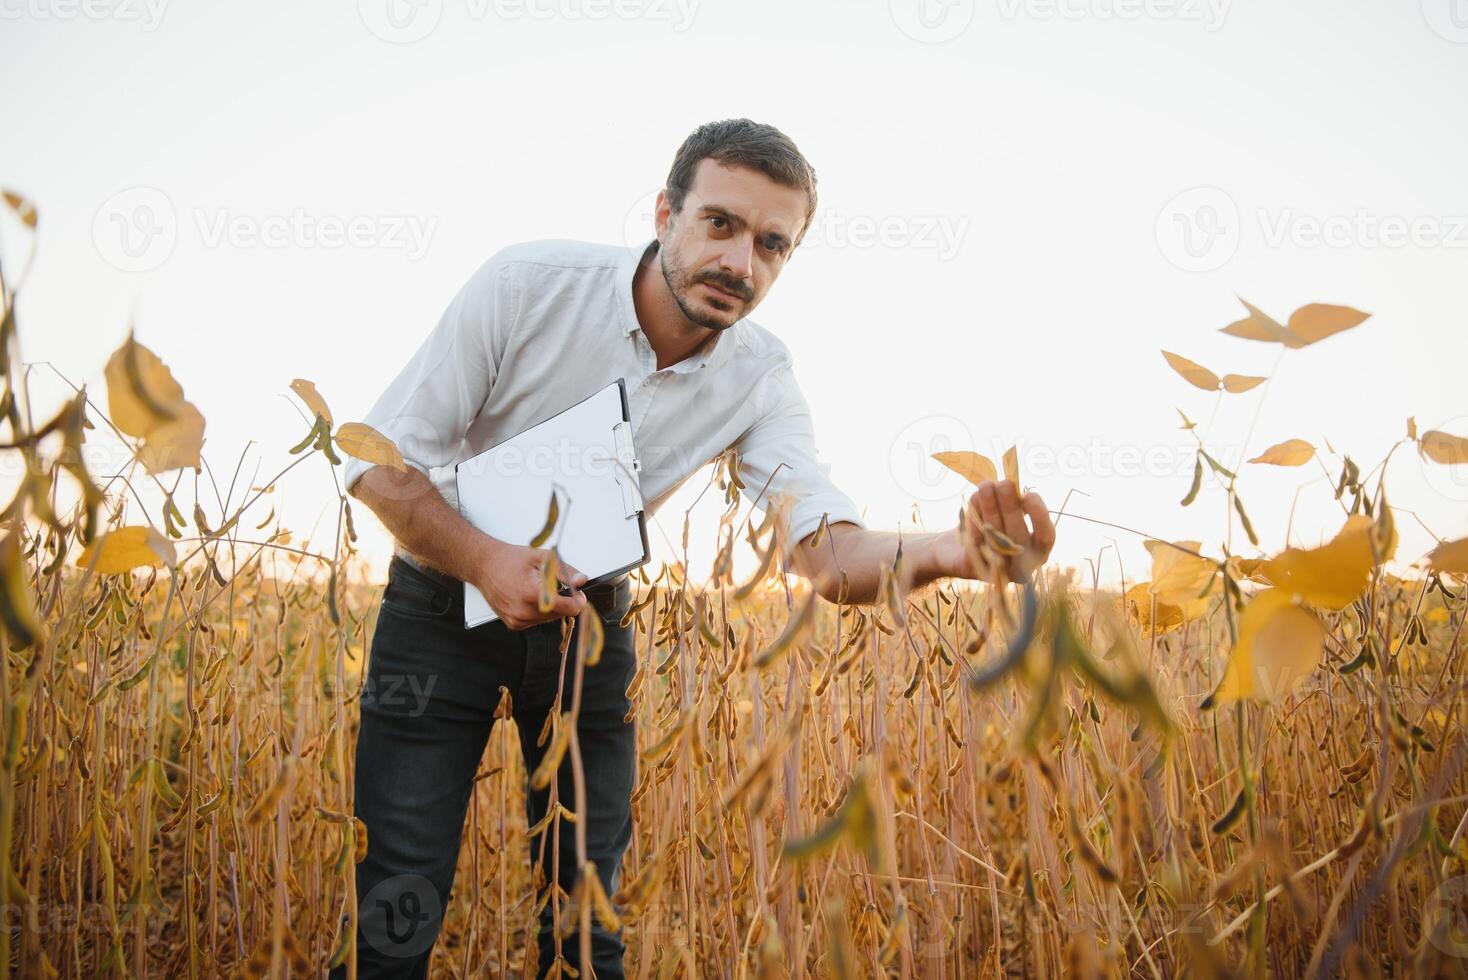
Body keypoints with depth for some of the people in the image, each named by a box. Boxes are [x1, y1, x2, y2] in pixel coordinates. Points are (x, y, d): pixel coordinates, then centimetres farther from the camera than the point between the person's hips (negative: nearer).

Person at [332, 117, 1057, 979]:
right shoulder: (527, 285, -21)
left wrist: (947, 553, -47)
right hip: (446, 597, -2)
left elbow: (830, 550, -26)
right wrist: (483, 561, -32)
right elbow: (381, 460, -16)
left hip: (589, 618, 2)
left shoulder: (760, 378, -13)